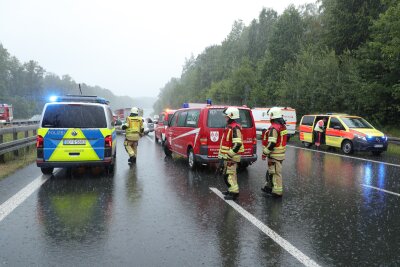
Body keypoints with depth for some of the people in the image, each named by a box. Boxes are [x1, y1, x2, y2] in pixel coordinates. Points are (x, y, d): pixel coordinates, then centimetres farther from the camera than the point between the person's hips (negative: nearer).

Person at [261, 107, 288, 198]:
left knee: (276, 172, -1)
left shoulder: (274, 128, -20)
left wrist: (265, 153, -17)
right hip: (281, 153, 10)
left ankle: (277, 191, 6)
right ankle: (269, 187, 33)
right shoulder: (283, 126, 11)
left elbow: (271, 143, -24)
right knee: (271, 171, 21)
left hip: (275, 154, -10)